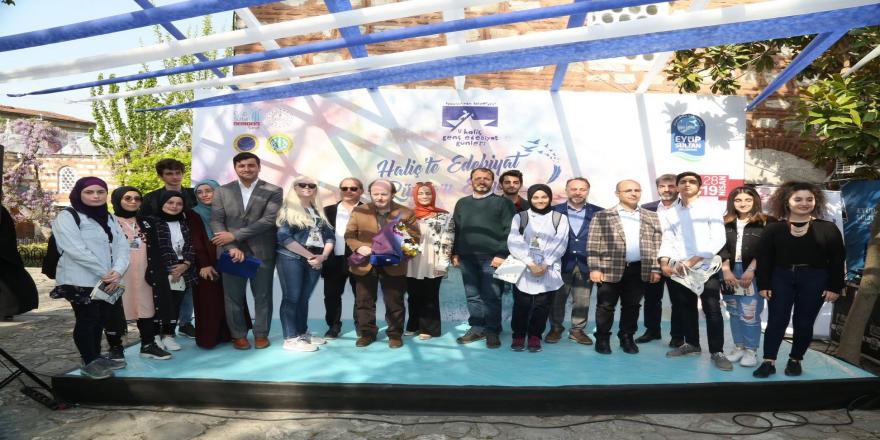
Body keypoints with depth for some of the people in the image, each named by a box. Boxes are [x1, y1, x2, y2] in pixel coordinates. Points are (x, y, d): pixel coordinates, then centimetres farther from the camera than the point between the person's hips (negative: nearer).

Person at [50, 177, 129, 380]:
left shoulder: (109, 217, 12)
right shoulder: (67, 217, -7)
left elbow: (122, 246, 3)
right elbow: (77, 251, -17)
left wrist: (117, 272, -14)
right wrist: (105, 273, -17)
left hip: (108, 281, 6)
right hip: (81, 280, -6)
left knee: (102, 318, 12)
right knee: (87, 320, 0)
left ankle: (97, 357, 25)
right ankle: (89, 363, 10)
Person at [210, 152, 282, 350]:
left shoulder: (273, 191, 0)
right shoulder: (222, 192, 9)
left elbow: (269, 220, -12)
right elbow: (216, 222, 1)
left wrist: (234, 235, -13)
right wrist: (231, 248, -14)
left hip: (262, 252, -2)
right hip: (232, 252, 2)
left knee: (263, 296, 6)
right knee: (233, 297, 7)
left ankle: (261, 334, 21)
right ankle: (238, 335, 22)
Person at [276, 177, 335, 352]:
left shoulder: (319, 212, 16)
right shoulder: (288, 210, -1)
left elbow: (329, 236, 10)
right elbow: (284, 237, -12)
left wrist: (322, 256, -9)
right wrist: (309, 255, -15)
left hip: (315, 260, 5)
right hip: (291, 259, -5)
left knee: (304, 298, 11)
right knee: (291, 298, -3)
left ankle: (303, 333, 20)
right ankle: (290, 339, 0)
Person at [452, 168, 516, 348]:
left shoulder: (503, 203, 2)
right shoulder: (462, 203, 16)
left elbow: (510, 231, -5)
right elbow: (455, 230, 18)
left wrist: (502, 254, -12)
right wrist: (455, 253, 9)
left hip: (492, 258, -4)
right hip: (467, 258, 4)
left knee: (492, 297, -1)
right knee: (473, 296, 8)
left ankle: (492, 331, 9)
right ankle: (477, 329, 17)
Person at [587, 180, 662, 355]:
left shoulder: (651, 217, 12)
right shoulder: (602, 216, 0)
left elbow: (657, 244, 11)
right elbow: (593, 244, -3)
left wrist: (655, 269, 4)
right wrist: (594, 268, -10)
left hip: (640, 270, 3)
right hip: (610, 269, -3)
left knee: (632, 306, 10)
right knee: (606, 306, 4)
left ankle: (627, 337, 25)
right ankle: (602, 338, 18)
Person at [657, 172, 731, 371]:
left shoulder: (710, 208, 1)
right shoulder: (670, 213, 12)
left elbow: (719, 239, -7)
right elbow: (668, 240, 8)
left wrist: (692, 261, -14)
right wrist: (664, 263, -11)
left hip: (706, 267, -3)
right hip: (678, 268, 4)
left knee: (712, 309, -4)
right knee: (686, 308, 12)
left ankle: (717, 351, 6)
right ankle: (691, 343, 27)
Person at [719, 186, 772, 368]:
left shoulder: (764, 223, -1)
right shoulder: (725, 223, 9)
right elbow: (721, 249, 4)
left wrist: (750, 271, -14)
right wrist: (726, 271, -7)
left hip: (752, 273, -3)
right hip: (730, 272, 4)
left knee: (750, 314, -6)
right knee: (734, 313, 9)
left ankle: (750, 350, 6)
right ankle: (738, 347, 19)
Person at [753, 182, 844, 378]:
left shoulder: (827, 228, 2)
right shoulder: (773, 228, 1)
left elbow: (837, 260, 2)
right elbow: (764, 259, 1)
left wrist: (835, 287, -3)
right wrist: (764, 285, -5)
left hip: (814, 280, 0)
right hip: (781, 278, 0)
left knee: (804, 324, 7)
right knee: (776, 321, -2)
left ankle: (795, 360, 22)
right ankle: (768, 361, 1)